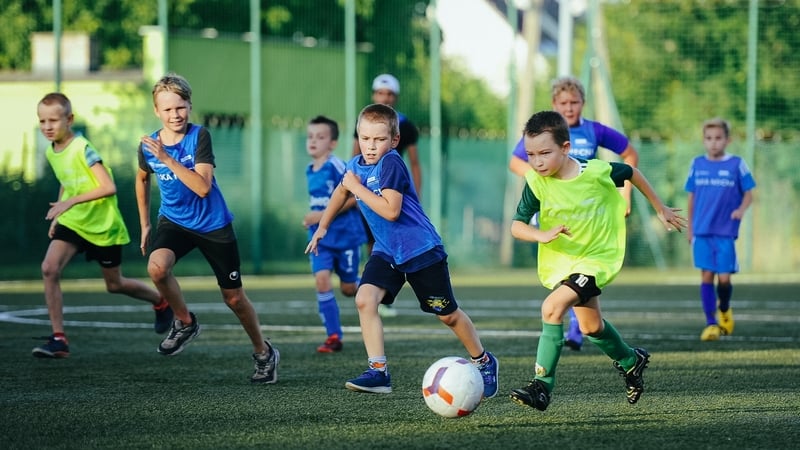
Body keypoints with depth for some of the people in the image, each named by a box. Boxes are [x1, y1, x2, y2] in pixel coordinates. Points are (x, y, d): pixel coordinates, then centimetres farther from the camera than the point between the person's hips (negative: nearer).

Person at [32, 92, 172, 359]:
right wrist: (59, 212, 13)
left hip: (103, 226, -6)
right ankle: (58, 339, -15)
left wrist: (71, 201, -37)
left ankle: (161, 303, 40)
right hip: (71, 223, 6)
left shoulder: (83, 149, -22)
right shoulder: (52, 152, 1)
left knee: (114, 285, 10)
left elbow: (109, 187, -30)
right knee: (49, 268, -18)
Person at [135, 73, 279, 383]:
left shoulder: (199, 136, -18)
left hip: (214, 225, -2)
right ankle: (185, 323, -4)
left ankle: (263, 353, 31)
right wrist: (144, 224, 18)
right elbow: (142, 179, 17)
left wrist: (167, 158, -35)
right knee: (157, 267, -30)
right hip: (174, 221, 2)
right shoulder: (148, 147, -6)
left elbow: (203, 187, -29)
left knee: (234, 298, 7)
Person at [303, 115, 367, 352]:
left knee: (348, 288, 4)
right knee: (321, 280, -11)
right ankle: (334, 336, -7)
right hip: (320, 237, 5)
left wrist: (323, 215, -22)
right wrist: (313, 219, 7)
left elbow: (355, 196, -20)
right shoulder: (310, 171, 7)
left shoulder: (337, 166, -16)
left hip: (345, 234, -5)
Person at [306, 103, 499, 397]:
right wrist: (322, 227, 28)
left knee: (447, 314, 6)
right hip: (386, 252, 6)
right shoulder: (356, 165, 2)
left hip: (421, 250, -6)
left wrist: (357, 187, -23)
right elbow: (341, 191, 25)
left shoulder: (391, 164, -21)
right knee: (365, 299, -18)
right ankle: (378, 372, -16)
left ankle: (484, 362, 30)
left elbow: (391, 211, -30)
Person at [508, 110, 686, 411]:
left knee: (552, 307, -25)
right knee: (591, 327, 20)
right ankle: (630, 361, 50)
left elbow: (632, 173, 0)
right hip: (562, 260, 5)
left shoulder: (598, 172, -20)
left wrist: (660, 209, 12)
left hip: (597, 257, -5)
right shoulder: (536, 182, -15)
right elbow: (516, 226, -17)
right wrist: (541, 235, -39)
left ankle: (542, 386, -22)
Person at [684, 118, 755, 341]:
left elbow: (748, 193, 4)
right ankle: (711, 323, 1)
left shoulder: (737, 165, -1)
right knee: (706, 276, -3)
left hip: (726, 232, -2)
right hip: (702, 231, 2)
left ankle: (724, 310, 27)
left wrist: (741, 210, -16)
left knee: (724, 278, -3)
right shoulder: (697, 164, 6)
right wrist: (689, 228, 15)